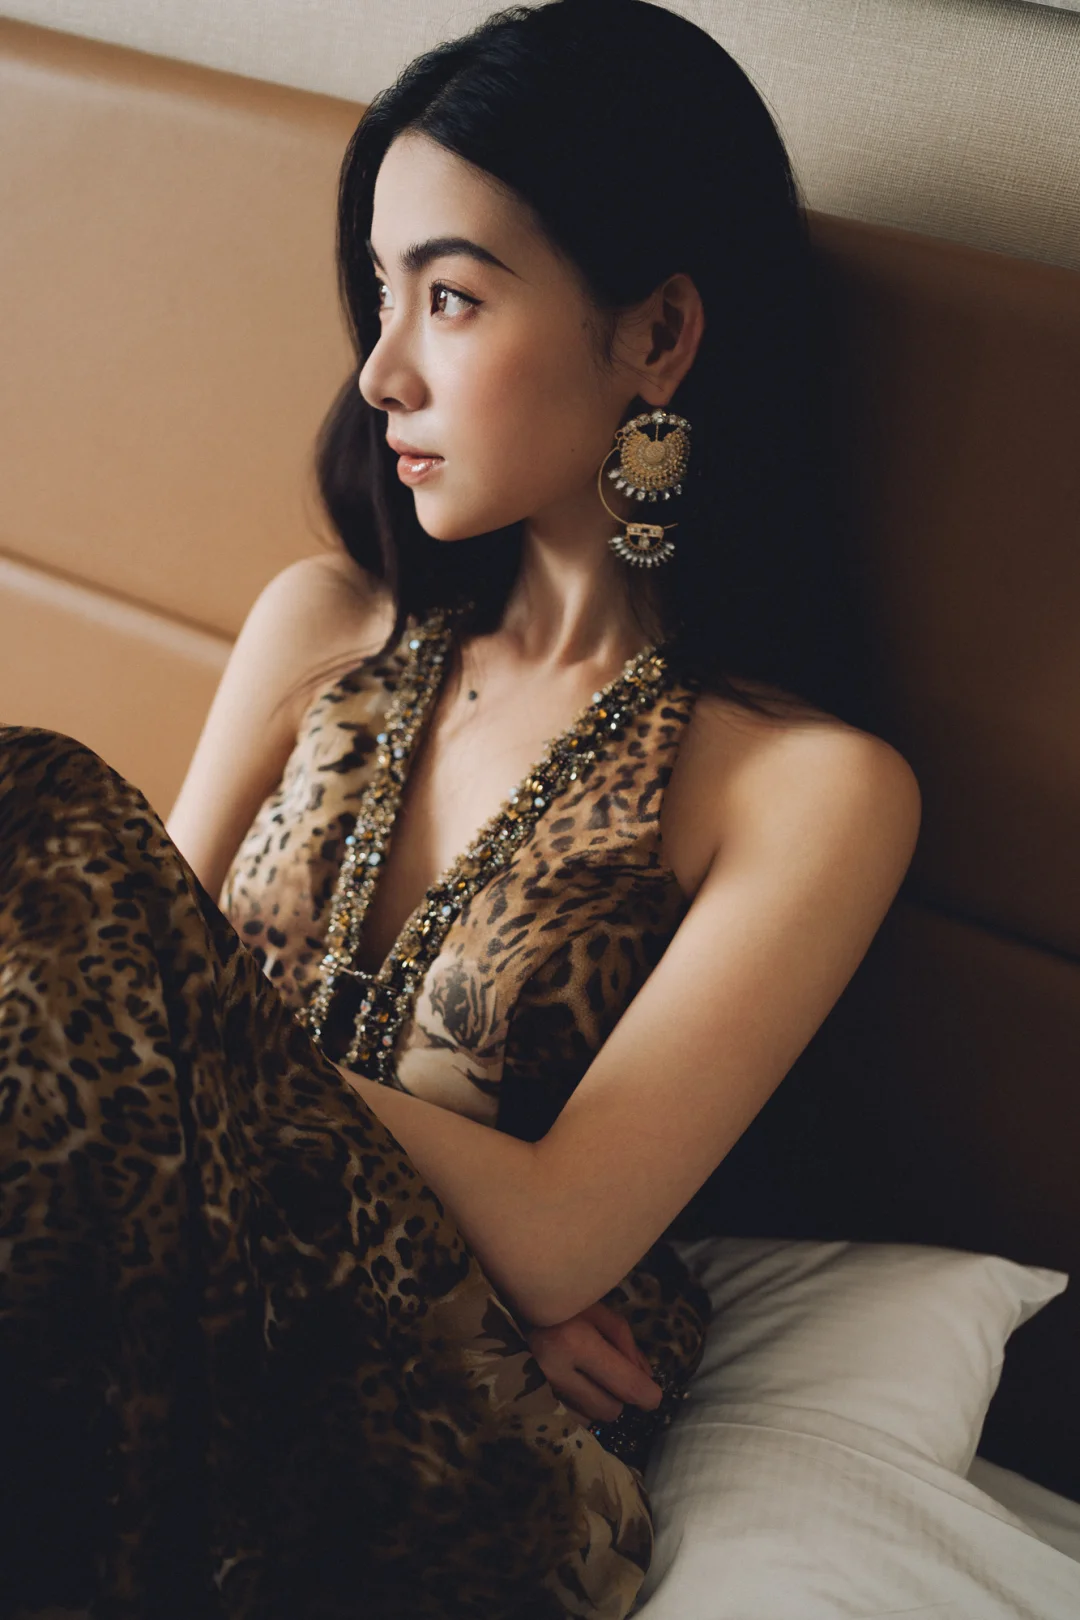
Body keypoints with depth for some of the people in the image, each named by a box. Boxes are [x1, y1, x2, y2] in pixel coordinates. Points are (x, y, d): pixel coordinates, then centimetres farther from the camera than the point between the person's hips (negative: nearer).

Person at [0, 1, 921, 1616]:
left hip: (429, 1482, -4)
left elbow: (556, 1240, -11)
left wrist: (202, 1021, -8)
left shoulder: (808, 785, -4)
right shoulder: (325, 624, 13)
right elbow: (136, 1005, 7)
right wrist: (452, 1236, -8)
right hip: (202, 1346, 4)